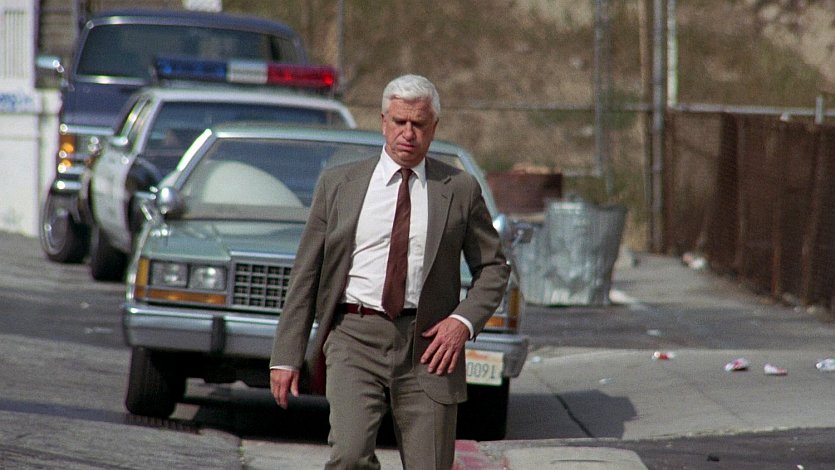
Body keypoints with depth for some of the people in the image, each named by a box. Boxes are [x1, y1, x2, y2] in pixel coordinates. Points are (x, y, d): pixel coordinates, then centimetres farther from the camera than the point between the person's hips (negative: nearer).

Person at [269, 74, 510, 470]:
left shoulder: (460, 190, 8)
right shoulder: (338, 184, 8)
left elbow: (493, 267, 14)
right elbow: (305, 274, 9)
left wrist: (464, 321, -5)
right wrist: (286, 356, 3)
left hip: (427, 346, 1)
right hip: (355, 337, -1)